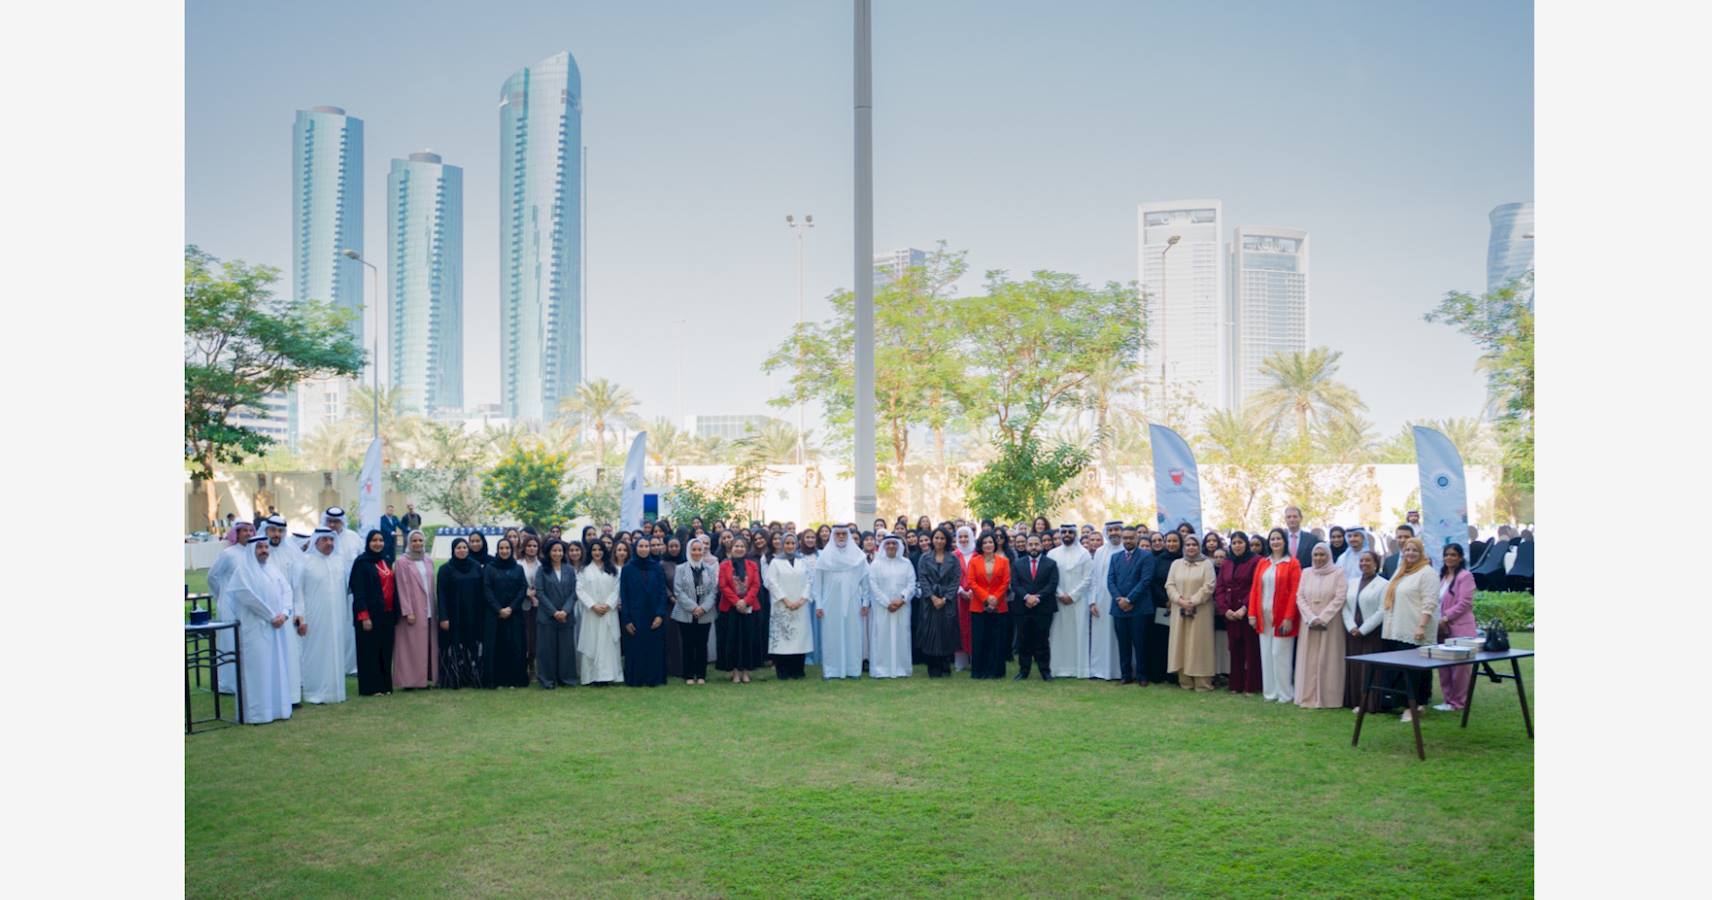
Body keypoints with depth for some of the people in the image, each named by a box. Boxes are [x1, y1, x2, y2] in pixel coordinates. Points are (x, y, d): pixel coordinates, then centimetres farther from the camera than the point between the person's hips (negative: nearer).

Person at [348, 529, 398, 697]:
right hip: (370, 614, -6)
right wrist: (364, 616, -17)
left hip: (387, 614, 6)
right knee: (370, 651, 0)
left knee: (386, 651, 8)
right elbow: (358, 591, -11)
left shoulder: (386, 561, 13)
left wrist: (395, 613, 9)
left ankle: (385, 685, 16)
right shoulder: (361, 562, -6)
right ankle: (371, 687, 6)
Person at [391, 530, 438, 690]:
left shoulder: (429, 562, 13)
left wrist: (434, 608, 8)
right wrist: (408, 612, -14)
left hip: (428, 611, 5)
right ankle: (410, 680, 1)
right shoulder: (402, 562, -3)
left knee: (428, 645, 5)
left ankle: (427, 678, 11)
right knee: (412, 645, -4)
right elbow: (402, 588, -8)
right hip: (413, 611, -5)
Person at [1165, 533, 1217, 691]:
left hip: (1200, 612, -3)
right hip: (1179, 611, 3)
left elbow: (1208, 587, -8)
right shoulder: (1176, 564, 12)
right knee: (1181, 644, 1)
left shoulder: (1206, 563, 2)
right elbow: (1170, 585, 5)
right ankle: (1185, 682, 5)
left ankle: (1202, 682, 0)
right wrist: (1181, 601, -11)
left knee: (1199, 644, -3)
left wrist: (1192, 601, -15)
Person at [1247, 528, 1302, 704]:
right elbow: (1254, 589, 8)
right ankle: (1270, 691, 14)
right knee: (1266, 654, 7)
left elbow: (1294, 592, -9)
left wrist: (1289, 617, -15)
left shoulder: (1292, 563, -3)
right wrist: (1252, 613, 0)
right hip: (1264, 616, 5)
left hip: (1282, 617, -5)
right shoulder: (1262, 563, 11)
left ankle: (1285, 693, 6)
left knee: (1281, 654, -3)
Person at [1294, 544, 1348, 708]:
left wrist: (1322, 618, -15)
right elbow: (1300, 597, 4)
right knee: (1308, 661, 3)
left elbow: (1340, 598, -9)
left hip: (1330, 624, -3)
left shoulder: (1338, 572, -1)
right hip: (1309, 623, 3)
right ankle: (1308, 698, 6)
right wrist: (1311, 618, -10)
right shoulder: (1306, 573, 10)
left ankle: (1327, 699, 3)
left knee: (1328, 661, -1)